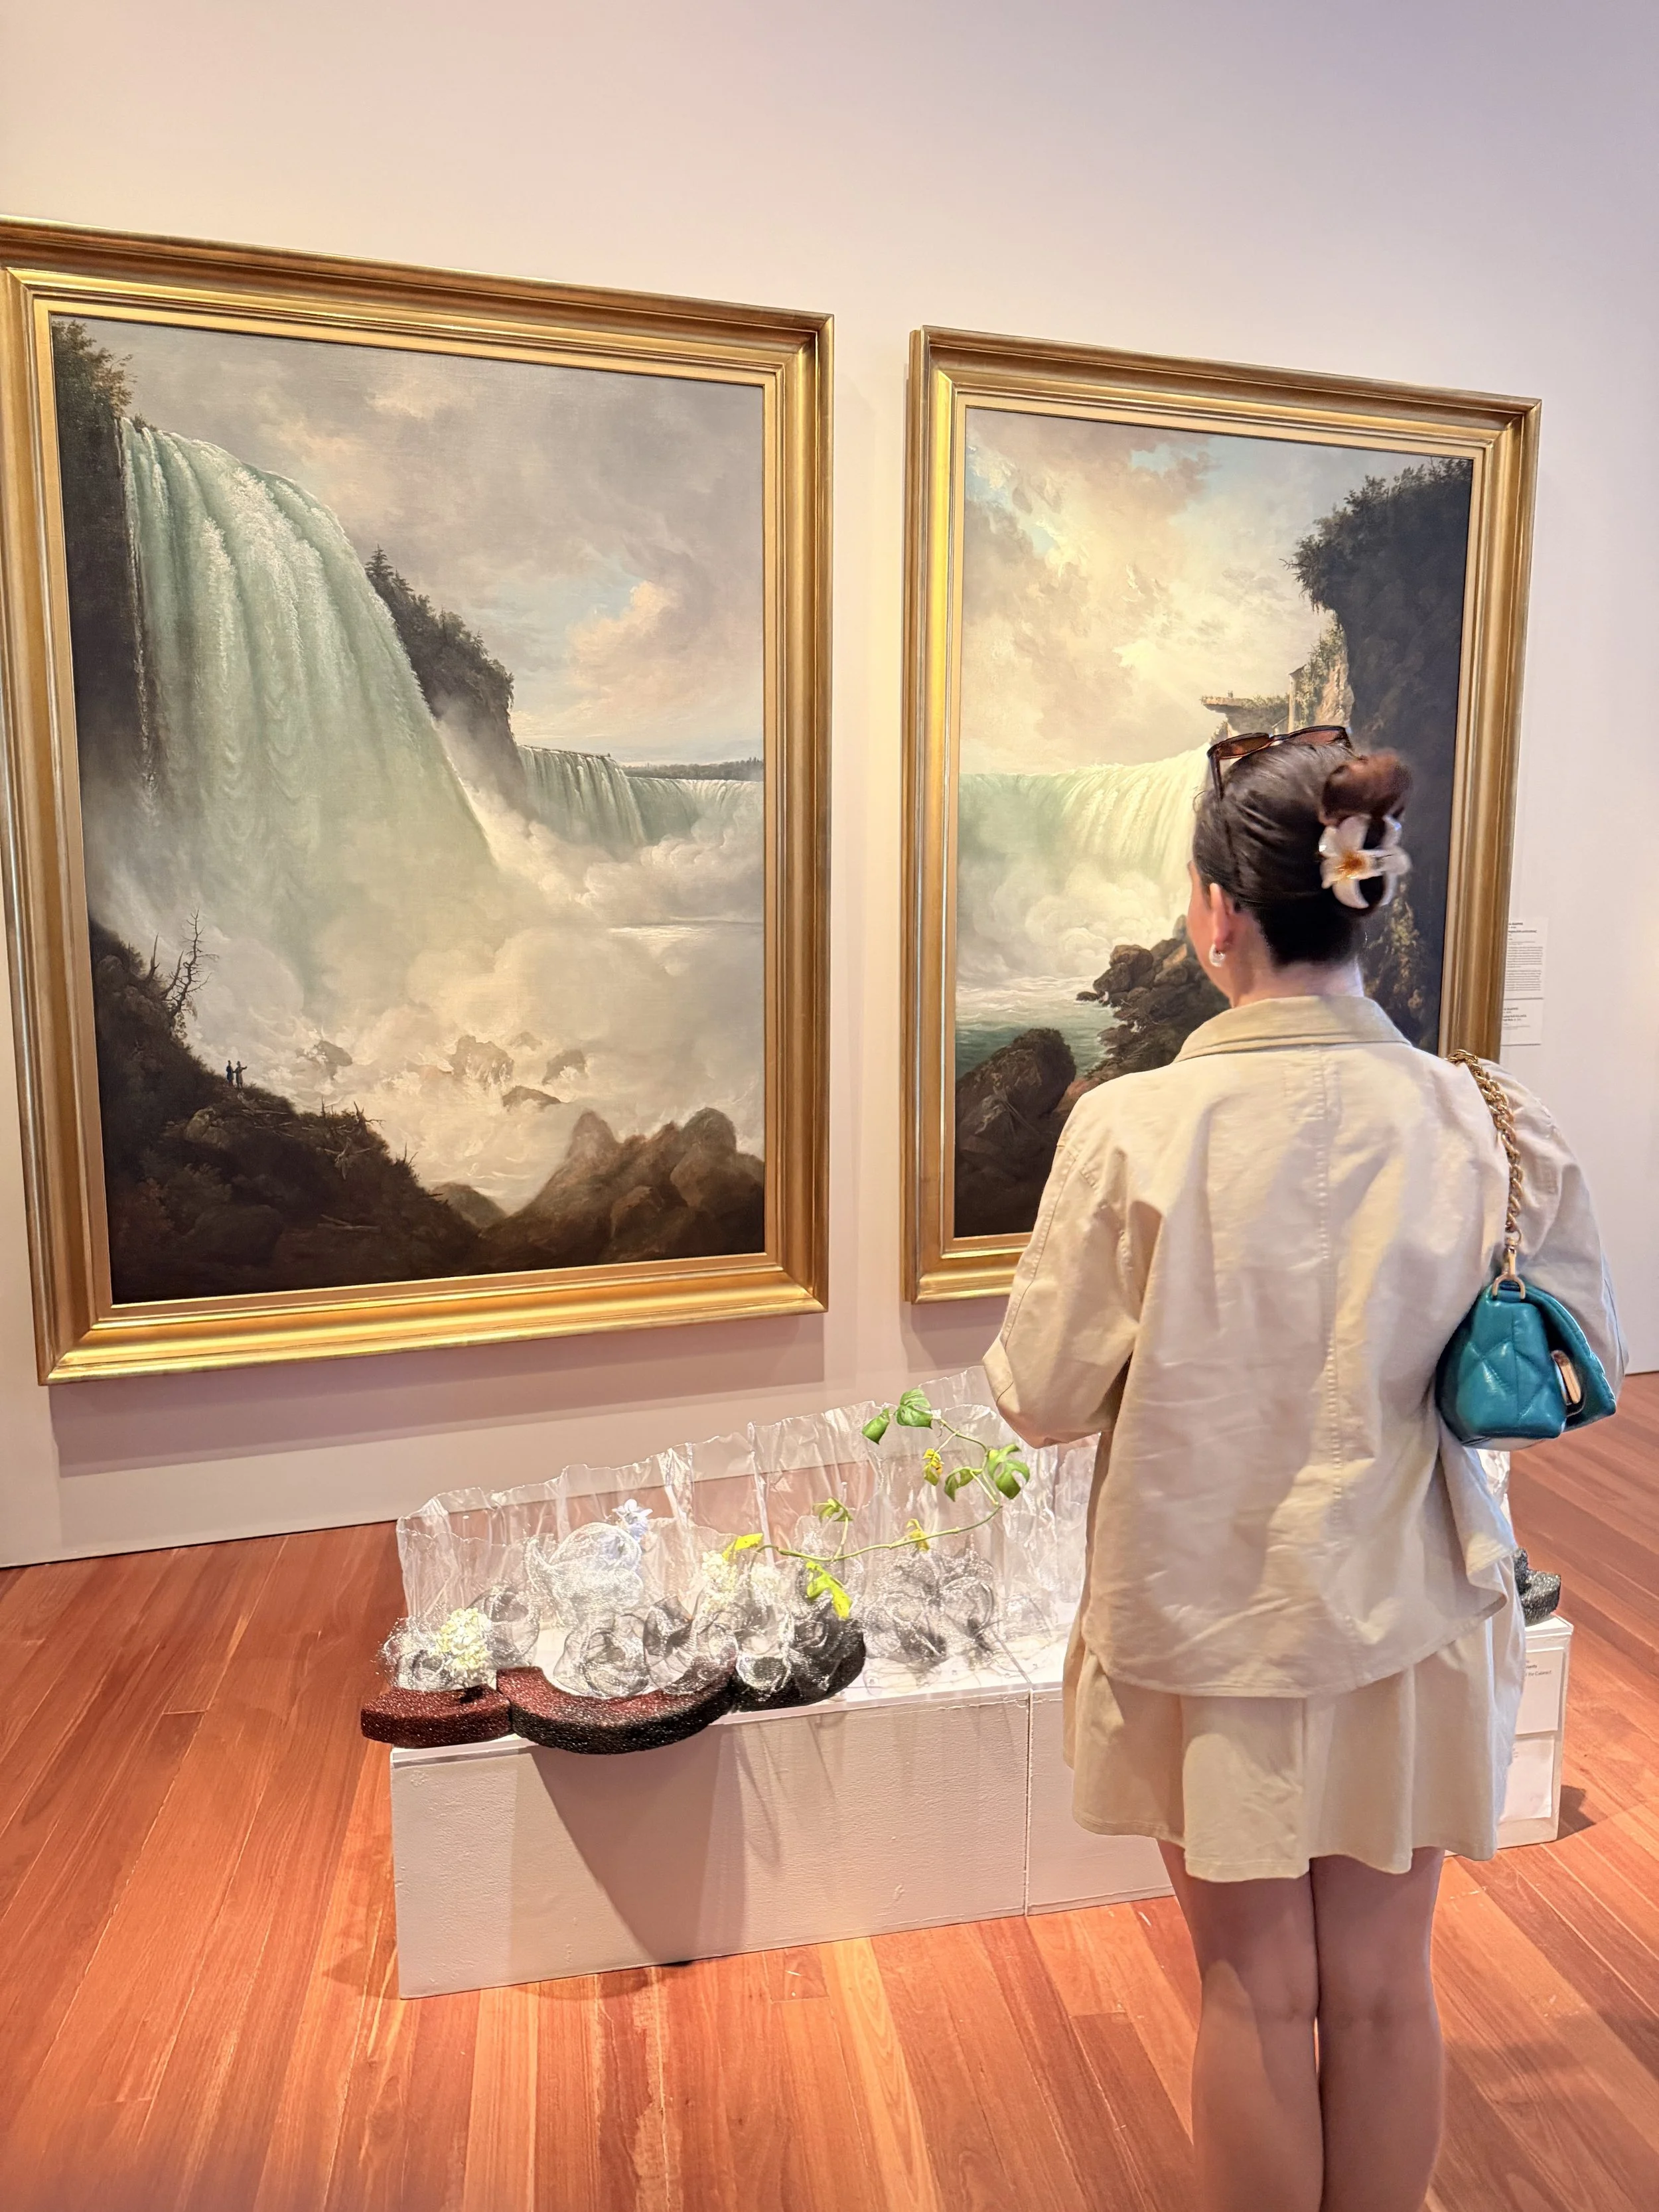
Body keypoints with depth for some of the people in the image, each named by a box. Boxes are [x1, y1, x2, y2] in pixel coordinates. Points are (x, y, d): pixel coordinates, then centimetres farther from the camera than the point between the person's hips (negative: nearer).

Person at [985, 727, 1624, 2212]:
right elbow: (1583, 1356, 0)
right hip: (1408, 1610, 3)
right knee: (1384, 1987, 23)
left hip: (1211, 1616, -2)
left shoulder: (1135, 1130, -23)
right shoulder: (1487, 1124, -14)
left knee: (1257, 1990, 20)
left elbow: (1044, 1398, -14)